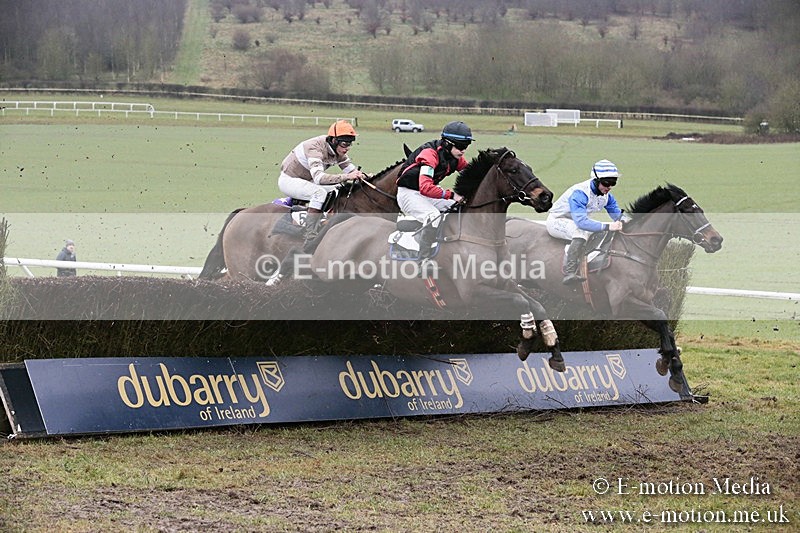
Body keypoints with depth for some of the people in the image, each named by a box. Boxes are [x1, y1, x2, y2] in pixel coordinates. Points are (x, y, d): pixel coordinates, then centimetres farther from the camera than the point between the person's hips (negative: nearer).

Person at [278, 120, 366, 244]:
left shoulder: (338, 150, -7)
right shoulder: (315, 148, -33)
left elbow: (351, 169, -1)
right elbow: (319, 177, -46)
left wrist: (364, 176, -23)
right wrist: (347, 176, -53)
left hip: (307, 181, 9)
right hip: (288, 180, -9)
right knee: (319, 192, -33)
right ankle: (310, 240, -33)